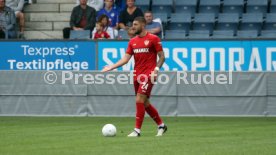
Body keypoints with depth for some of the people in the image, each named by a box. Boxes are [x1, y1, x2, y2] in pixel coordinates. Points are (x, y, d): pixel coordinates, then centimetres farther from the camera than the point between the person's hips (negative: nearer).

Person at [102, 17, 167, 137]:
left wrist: (156, 69, -17)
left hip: (148, 75, -7)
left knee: (139, 100, -16)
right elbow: (126, 58, 10)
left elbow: (162, 57, -3)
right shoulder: (133, 41, 12)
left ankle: (137, 130, -12)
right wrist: (111, 67, 0)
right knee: (145, 103, 10)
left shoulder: (153, 39, -5)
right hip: (137, 75, 7)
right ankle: (161, 125, 25)